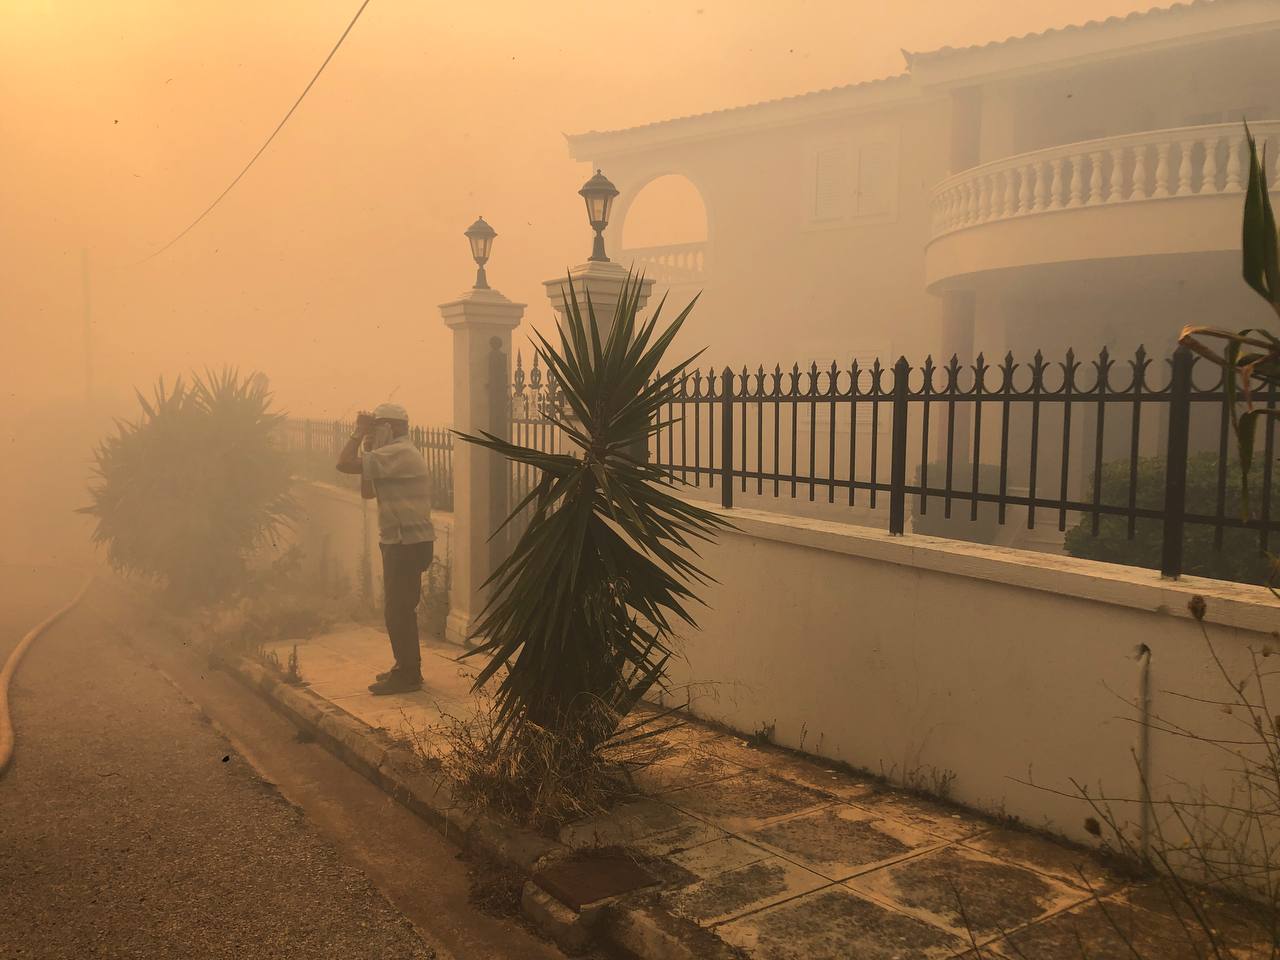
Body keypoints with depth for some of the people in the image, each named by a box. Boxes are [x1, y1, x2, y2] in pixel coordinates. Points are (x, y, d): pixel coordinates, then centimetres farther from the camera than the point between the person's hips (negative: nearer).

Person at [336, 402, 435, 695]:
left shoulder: (398, 453, -17)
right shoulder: (399, 454, 17)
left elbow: (345, 464, -24)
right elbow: (368, 492, 18)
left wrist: (359, 433, -10)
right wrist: (367, 450, 10)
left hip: (408, 544, -11)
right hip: (404, 542, 11)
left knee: (397, 609, -5)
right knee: (401, 607, 18)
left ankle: (407, 675, 3)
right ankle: (407, 668, 28)